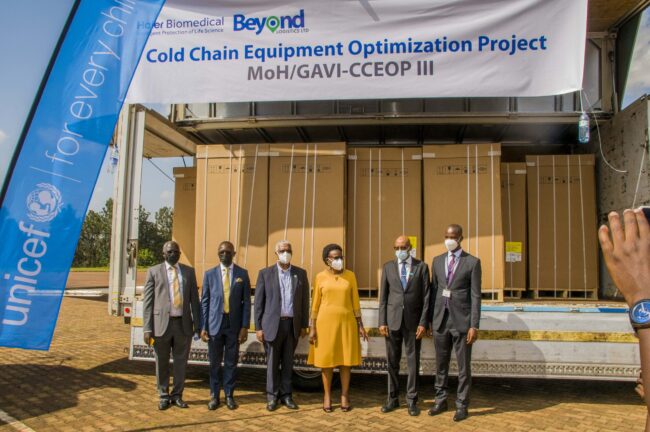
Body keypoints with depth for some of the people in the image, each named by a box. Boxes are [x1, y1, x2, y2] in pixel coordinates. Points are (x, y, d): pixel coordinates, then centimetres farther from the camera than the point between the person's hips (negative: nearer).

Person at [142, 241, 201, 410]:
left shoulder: (189, 271, 9)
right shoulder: (154, 272, 3)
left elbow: (194, 299, 9)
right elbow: (148, 301, 0)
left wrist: (197, 323, 4)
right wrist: (147, 328, -6)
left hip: (184, 324, 2)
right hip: (162, 323, -2)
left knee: (181, 362, 8)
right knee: (162, 363, 8)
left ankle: (177, 395, 23)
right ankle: (164, 396, 23)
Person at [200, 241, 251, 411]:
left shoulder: (242, 273, 3)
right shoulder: (210, 274, 3)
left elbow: (246, 301, 2)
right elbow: (204, 301, 4)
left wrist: (245, 326, -4)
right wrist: (203, 327, -2)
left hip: (234, 324, 0)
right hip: (215, 323, 0)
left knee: (231, 362, 7)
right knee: (215, 362, 7)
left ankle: (229, 395, 20)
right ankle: (214, 396, 19)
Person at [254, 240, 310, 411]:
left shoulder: (300, 273, 6)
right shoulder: (265, 273, 0)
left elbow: (304, 300, 8)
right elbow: (259, 302, 0)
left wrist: (304, 325, 5)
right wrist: (258, 327, -3)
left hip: (293, 324, 2)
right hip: (273, 324, -2)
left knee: (288, 362, 9)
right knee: (272, 362, 5)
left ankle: (286, 395, 20)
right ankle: (272, 396, 17)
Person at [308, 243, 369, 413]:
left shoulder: (350, 276, 3)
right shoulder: (320, 277, 0)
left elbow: (355, 301, 5)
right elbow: (315, 304, 2)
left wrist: (360, 325, 1)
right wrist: (312, 327, -3)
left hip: (346, 322, 1)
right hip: (326, 322, -1)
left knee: (346, 360, 4)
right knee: (326, 360, 4)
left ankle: (345, 396, 15)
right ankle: (327, 396, 16)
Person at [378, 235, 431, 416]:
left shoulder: (421, 267, 0)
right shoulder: (388, 267, 4)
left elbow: (426, 297, -2)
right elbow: (383, 297, 4)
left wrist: (423, 323, -8)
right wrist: (382, 322, -2)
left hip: (413, 320, -1)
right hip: (393, 320, 2)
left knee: (413, 362, 4)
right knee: (392, 361, 8)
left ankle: (412, 400, 15)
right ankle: (393, 398, 21)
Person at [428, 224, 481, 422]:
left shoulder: (472, 262, -4)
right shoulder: (437, 261, 9)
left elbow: (475, 296, -7)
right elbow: (433, 291, 11)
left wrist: (474, 325, -11)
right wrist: (430, 319, 8)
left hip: (462, 321, -4)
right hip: (441, 320, 4)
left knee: (463, 366, 5)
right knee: (441, 364, 13)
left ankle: (462, 405, 17)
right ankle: (441, 401, 26)